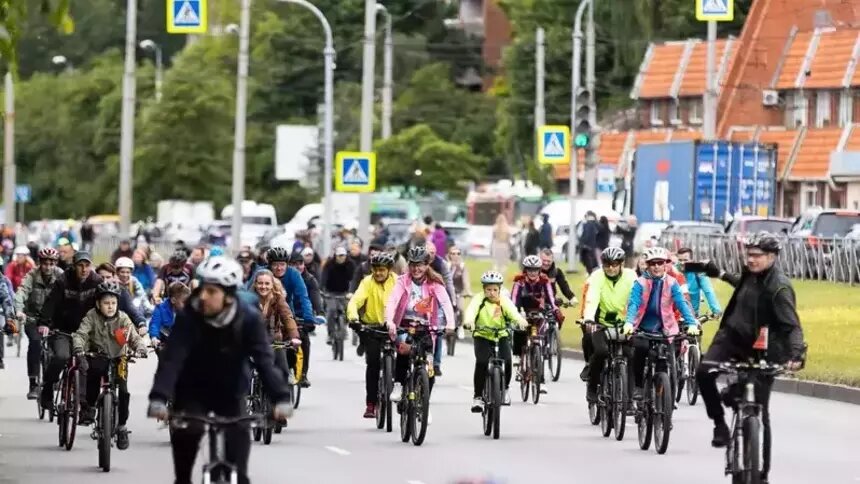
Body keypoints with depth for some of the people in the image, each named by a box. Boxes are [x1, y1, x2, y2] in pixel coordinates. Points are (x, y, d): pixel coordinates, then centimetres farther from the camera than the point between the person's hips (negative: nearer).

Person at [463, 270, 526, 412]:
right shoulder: (479, 299, -13)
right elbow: (471, 310, -32)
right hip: (482, 336, -1)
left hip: (501, 336, 1)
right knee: (482, 362, -24)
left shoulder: (504, 300, -10)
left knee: (506, 360, -20)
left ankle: (505, 388, 11)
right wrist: (468, 321, -54)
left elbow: (512, 311, -27)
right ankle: (478, 396, -11)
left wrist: (520, 321, -49)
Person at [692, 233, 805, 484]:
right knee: (704, 372, -23)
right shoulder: (751, 273, 2)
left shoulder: (779, 287, -20)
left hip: (762, 351, -6)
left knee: (759, 414, -1)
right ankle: (720, 423, -3)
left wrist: (797, 353, -45)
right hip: (733, 337, 6)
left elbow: (792, 325, -28)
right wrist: (722, 274, 41)